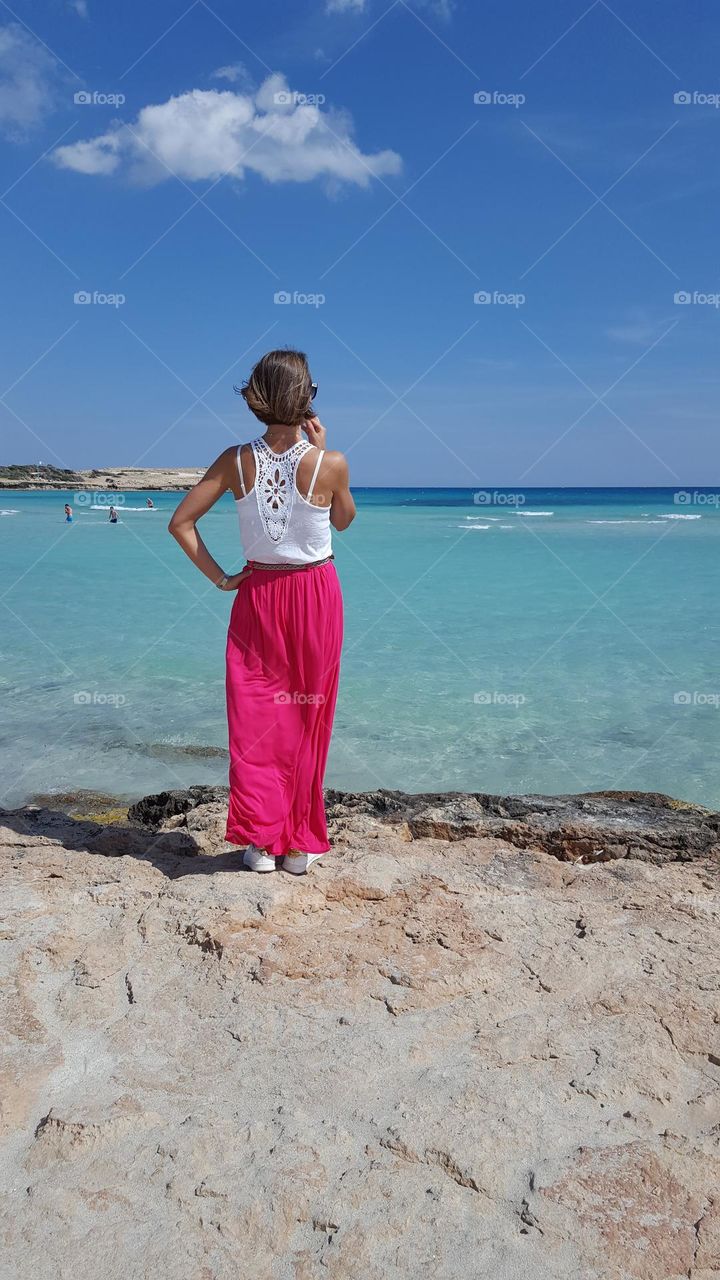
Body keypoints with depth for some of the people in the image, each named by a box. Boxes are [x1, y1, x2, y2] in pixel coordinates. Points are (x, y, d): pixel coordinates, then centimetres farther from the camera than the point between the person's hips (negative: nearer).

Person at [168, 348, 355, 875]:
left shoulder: (236, 461, -7)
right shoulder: (330, 464, -14)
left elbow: (180, 523, -7)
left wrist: (220, 577, 0)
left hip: (258, 597, 2)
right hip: (316, 598, -1)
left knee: (256, 718, 11)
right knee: (306, 719, 9)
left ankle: (261, 840, 13)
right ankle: (299, 844, 18)